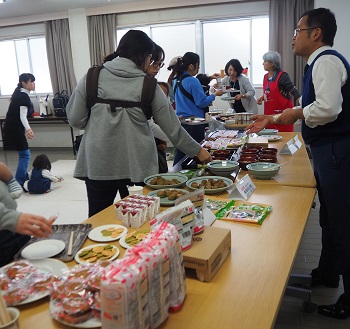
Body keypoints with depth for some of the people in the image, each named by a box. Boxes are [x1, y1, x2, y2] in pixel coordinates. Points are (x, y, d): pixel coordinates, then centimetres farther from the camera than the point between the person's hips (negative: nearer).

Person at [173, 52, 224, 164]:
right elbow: (202, 102, -15)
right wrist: (215, 94, -2)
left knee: (180, 152, 11)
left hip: (180, 120, 8)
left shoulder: (178, 80, 11)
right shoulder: (193, 81, -14)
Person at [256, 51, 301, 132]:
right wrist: (261, 98, 4)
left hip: (283, 113, -7)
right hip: (269, 114, 7)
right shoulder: (266, 77, 10)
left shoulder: (282, 76, -11)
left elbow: (293, 91, -14)